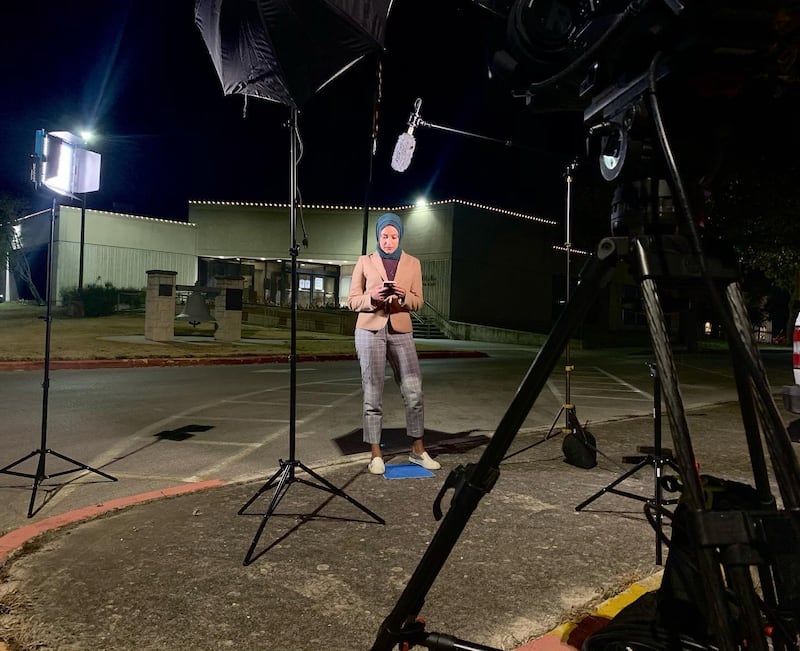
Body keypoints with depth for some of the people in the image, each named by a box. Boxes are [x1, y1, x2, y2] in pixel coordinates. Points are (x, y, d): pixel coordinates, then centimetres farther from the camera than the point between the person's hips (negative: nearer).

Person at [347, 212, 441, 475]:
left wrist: (403, 296, -14)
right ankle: (376, 454, 9)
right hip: (370, 330, -1)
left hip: (400, 331, 2)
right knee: (373, 394, -1)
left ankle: (418, 450, 12)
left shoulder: (412, 263, 9)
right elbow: (352, 301, 4)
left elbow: (418, 301, 7)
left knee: (414, 391, -3)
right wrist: (373, 297, -16)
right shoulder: (365, 262, 4)